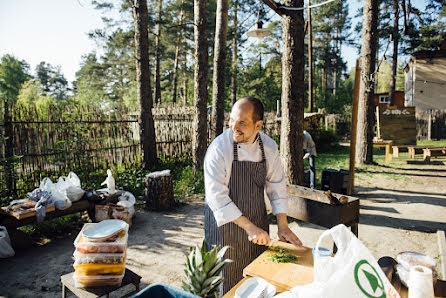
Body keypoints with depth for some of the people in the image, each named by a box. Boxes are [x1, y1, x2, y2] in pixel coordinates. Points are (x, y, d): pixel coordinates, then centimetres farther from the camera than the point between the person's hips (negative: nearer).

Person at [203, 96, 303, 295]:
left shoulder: (269, 147, -4)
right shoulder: (219, 148, -19)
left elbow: (276, 186, 4)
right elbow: (217, 197, -21)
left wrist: (283, 225, 0)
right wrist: (248, 227, -22)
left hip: (258, 221, 5)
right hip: (224, 222, -4)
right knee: (227, 283, 9)